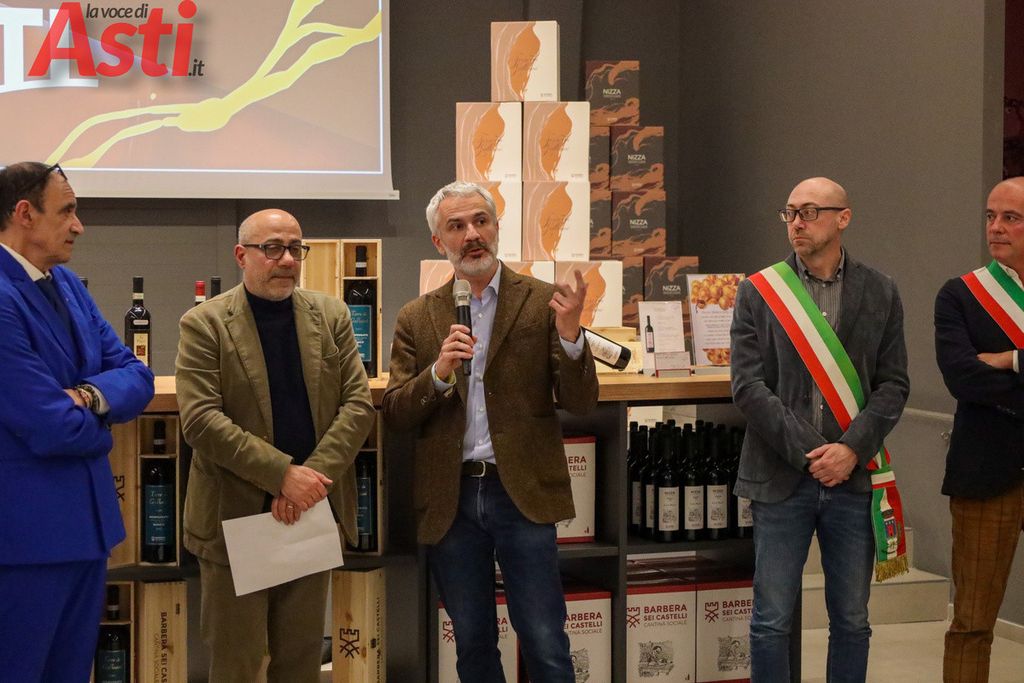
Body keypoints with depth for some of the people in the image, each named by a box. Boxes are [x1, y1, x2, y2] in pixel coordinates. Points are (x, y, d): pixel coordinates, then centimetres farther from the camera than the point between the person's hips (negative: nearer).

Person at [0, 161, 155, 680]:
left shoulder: (67, 285, 11)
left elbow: (137, 378, 7)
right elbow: (52, 429, -23)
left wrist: (91, 395, -15)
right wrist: (99, 422, -1)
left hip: (85, 519, 9)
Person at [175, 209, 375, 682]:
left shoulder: (331, 317, 6)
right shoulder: (204, 324, -5)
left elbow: (358, 403, 0)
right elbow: (200, 420, -14)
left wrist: (313, 476, -14)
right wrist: (282, 474, -20)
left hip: (312, 511, 3)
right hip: (236, 515, -3)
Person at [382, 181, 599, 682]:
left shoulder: (542, 303, 0)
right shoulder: (417, 319, 7)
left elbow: (580, 403, -3)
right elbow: (395, 414, 3)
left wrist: (569, 334, -21)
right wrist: (438, 372, -16)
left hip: (522, 492, -2)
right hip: (451, 498, 3)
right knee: (472, 642, 13)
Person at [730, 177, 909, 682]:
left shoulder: (880, 293, 6)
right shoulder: (759, 291, 1)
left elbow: (893, 384, 3)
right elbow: (748, 386, -6)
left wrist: (851, 449, -12)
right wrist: (808, 451, -13)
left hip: (853, 480, 2)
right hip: (782, 480, -1)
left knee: (851, 621, 10)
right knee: (771, 622, 2)